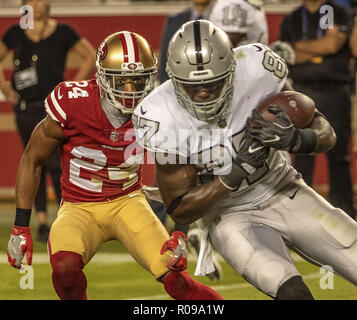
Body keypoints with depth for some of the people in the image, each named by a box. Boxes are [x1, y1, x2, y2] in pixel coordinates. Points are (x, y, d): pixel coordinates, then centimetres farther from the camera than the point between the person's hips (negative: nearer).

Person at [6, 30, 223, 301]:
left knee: (174, 279, -20)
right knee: (65, 266, -33)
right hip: (79, 207, -1)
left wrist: (179, 234, -7)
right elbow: (32, 161, -5)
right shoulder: (73, 106, -20)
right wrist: (20, 228, -4)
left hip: (128, 202, 1)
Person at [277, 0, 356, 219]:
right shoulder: (291, 20, 12)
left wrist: (300, 46, -2)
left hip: (334, 92, -2)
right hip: (302, 92, 2)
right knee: (302, 154, 1)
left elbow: (332, 44, -12)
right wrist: (318, 50, -10)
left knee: (338, 152, -1)